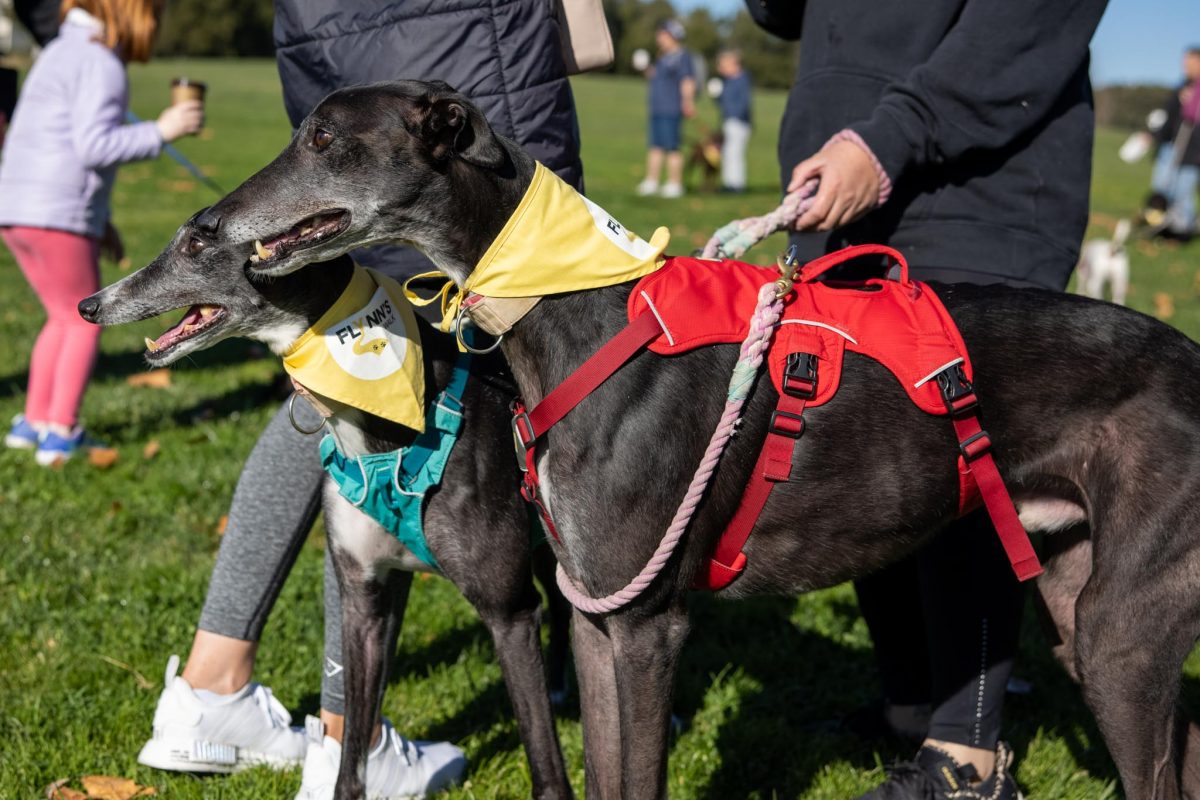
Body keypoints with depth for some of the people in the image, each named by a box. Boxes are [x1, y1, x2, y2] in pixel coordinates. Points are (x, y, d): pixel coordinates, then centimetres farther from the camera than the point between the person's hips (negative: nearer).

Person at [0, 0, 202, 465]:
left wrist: (98, 217, 24)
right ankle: (60, 435, 1)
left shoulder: (64, 52, 21)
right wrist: (161, 131, -15)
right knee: (83, 322, 2)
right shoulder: (101, 63, -11)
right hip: (58, 215, -9)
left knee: (64, 320, 19)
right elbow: (94, 145, -21)